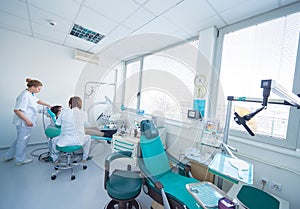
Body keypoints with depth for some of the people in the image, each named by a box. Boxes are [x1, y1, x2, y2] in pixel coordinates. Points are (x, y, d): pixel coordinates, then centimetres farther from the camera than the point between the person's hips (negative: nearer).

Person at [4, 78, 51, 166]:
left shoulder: (31, 94, 6)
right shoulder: (25, 95, -23)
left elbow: (37, 100, 26)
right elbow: (17, 110, -25)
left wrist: (48, 105, 22)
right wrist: (27, 120, -24)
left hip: (25, 122, 10)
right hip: (24, 122, -10)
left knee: (20, 139, 25)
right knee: (23, 140, 7)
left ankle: (9, 156, 42)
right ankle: (20, 160, 26)